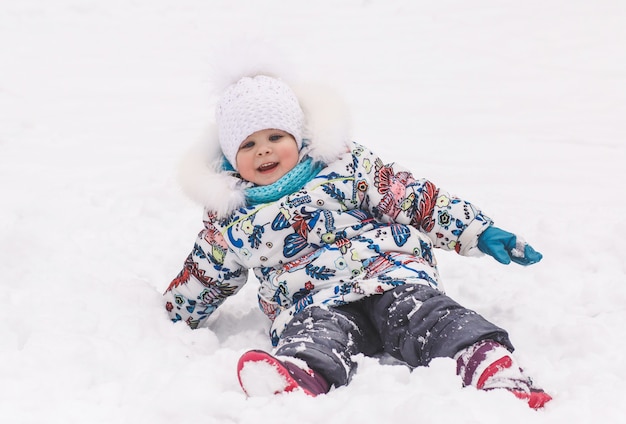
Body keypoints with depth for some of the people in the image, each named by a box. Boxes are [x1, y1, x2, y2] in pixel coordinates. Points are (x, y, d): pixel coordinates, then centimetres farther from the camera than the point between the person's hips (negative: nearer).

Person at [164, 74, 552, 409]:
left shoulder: (345, 164, 13)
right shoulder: (230, 220, 16)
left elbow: (417, 199, 10)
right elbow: (202, 282, 31)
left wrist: (479, 231, 4)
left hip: (392, 274, 2)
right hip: (310, 304, -1)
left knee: (436, 323, -29)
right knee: (314, 343, -36)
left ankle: (505, 382, -50)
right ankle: (289, 384, -69)